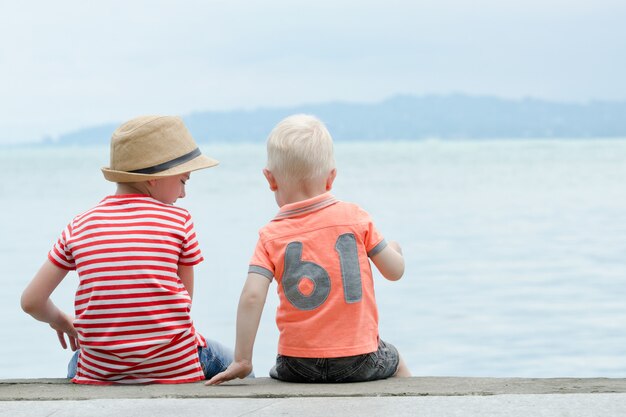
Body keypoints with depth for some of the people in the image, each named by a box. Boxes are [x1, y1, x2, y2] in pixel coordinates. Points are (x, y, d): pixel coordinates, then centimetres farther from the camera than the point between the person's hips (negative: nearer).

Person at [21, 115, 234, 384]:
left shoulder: (79, 227, 5)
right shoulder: (179, 220, -2)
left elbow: (32, 301, 6)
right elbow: (185, 298, 5)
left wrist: (61, 322, 28)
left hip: (100, 371, 3)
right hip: (174, 367, -3)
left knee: (77, 364, 37)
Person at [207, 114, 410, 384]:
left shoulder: (271, 237, -5)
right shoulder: (355, 218, -3)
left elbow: (252, 296, -15)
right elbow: (395, 271, 3)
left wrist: (242, 361, -10)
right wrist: (394, 249, 27)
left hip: (300, 364, 0)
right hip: (358, 359, 0)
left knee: (277, 374, 35)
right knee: (396, 364, 33)